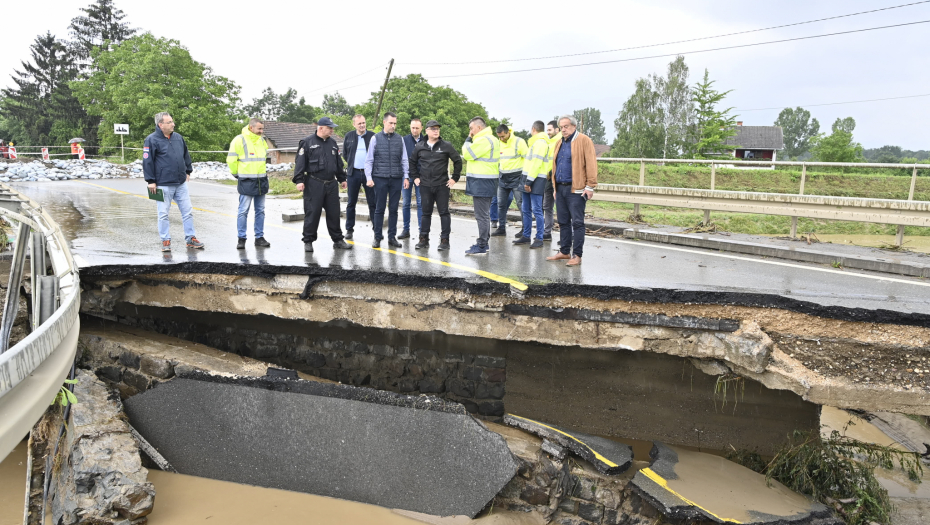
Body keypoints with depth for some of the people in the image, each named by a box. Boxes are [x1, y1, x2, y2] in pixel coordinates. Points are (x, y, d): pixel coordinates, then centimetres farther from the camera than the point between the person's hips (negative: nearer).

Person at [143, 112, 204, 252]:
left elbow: (186, 155, 23)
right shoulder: (152, 140, -7)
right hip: (163, 185, -5)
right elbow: (147, 161, -8)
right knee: (163, 214, 2)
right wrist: (151, 181, -10)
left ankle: (191, 238, 16)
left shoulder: (178, 137, 10)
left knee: (188, 212, 7)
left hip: (181, 183, 5)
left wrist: (188, 171, 21)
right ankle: (165, 241, 12)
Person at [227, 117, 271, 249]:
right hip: (246, 182, -6)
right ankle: (241, 239, 4)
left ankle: (259, 237, 17)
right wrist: (237, 174, 3)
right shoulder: (239, 140, -9)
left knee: (260, 211, 9)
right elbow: (231, 160, -6)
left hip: (262, 181, 6)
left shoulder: (262, 140, 11)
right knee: (243, 211, -4)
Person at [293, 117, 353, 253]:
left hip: (331, 184, 5)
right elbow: (300, 162, -7)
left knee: (334, 213, 8)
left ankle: (338, 240, 17)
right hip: (313, 184, -5)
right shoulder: (307, 143, -3)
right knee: (312, 213, -2)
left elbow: (338, 162, 24)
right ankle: (308, 241, 9)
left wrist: (342, 179, 25)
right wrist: (299, 180, -14)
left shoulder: (333, 143, 15)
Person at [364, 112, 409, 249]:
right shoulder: (375, 138, 3)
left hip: (396, 179, 2)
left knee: (393, 209, 6)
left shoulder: (399, 139, 8)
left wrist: (406, 177, 4)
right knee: (379, 209, 2)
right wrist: (369, 178, -4)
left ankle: (392, 237, 13)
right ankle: (377, 238, 9)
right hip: (380, 179, -2)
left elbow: (404, 160, 11)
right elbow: (369, 160, 4)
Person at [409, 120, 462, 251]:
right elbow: (412, 162, 21)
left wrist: (455, 178, 2)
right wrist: (415, 177, 13)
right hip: (425, 186, 2)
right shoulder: (420, 147, 8)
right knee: (426, 213, 8)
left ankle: (444, 240, 5)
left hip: (442, 185, -2)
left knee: (444, 212, 0)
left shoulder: (446, 146, 0)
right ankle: (424, 239, 15)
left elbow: (458, 161, 6)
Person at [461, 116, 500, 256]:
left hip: (481, 183, -11)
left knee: (482, 215, -8)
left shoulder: (483, 140, -16)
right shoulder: (492, 139, 19)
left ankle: (481, 247, -5)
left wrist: (468, 139, -3)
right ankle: (483, 243, 24)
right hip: (486, 182, 11)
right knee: (484, 214, 16)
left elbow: (467, 154, -15)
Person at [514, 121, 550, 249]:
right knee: (526, 210, 12)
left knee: (536, 210, -7)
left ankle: (539, 239, -3)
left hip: (536, 180, -10)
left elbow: (536, 163, -19)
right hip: (528, 179, 10)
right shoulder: (535, 142, 21)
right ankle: (526, 236, 19)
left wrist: (529, 181, -21)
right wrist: (526, 181, 18)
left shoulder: (540, 142, -11)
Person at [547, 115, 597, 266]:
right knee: (563, 221, 12)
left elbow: (591, 164, -10)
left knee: (577, 222, -5)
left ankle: (577, 255, -2)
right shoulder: (559, 143, 18)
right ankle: (564, 251, 21)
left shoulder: (584, 140, -4)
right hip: (560, 188, 7)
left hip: (576, 189, -7)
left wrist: (590, 186, -15)